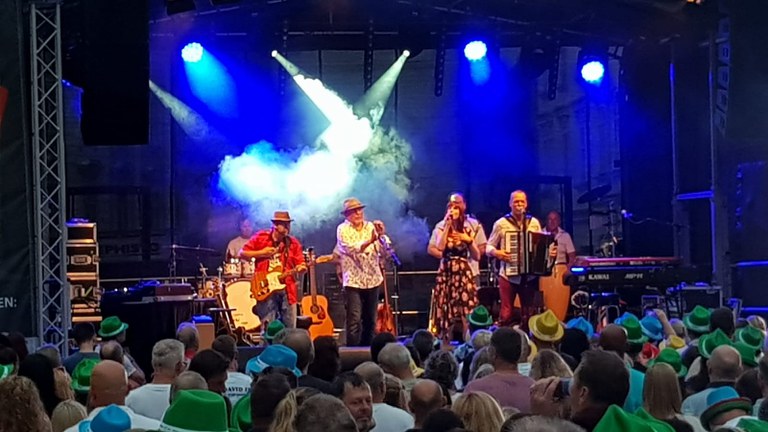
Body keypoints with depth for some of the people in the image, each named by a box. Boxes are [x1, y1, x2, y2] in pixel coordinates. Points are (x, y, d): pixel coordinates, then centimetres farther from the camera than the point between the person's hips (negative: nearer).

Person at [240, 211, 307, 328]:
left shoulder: (293, 243, 8)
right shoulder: (261, 237, 2)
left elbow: (301, 264, 5)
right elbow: (242, 253, 4)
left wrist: (301, 267, -19)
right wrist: (261, 253, -7)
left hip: (287, 289, 3)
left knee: (290, 329, 5)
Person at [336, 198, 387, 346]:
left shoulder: (371, 227, 9)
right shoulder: (343, 229, -3)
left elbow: (383, 250, 1)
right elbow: (351, 249, -19)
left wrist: (382, 236, -18)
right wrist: (370, 241, -34)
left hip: (372, 279, 4)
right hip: (353, 281, -4)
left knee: (370, 320, 10)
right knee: (354, 320, -11)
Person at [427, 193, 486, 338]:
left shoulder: (474, 225, 0)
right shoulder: (441, 225, 1)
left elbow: (479, 253, 0)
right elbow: (432, 248, -13)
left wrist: (469, 240, -17)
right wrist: (447, 226, -13)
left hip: (468, 273, -1)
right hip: (447, 272, 1)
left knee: (468, 312, -5)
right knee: (445, 311, 3)